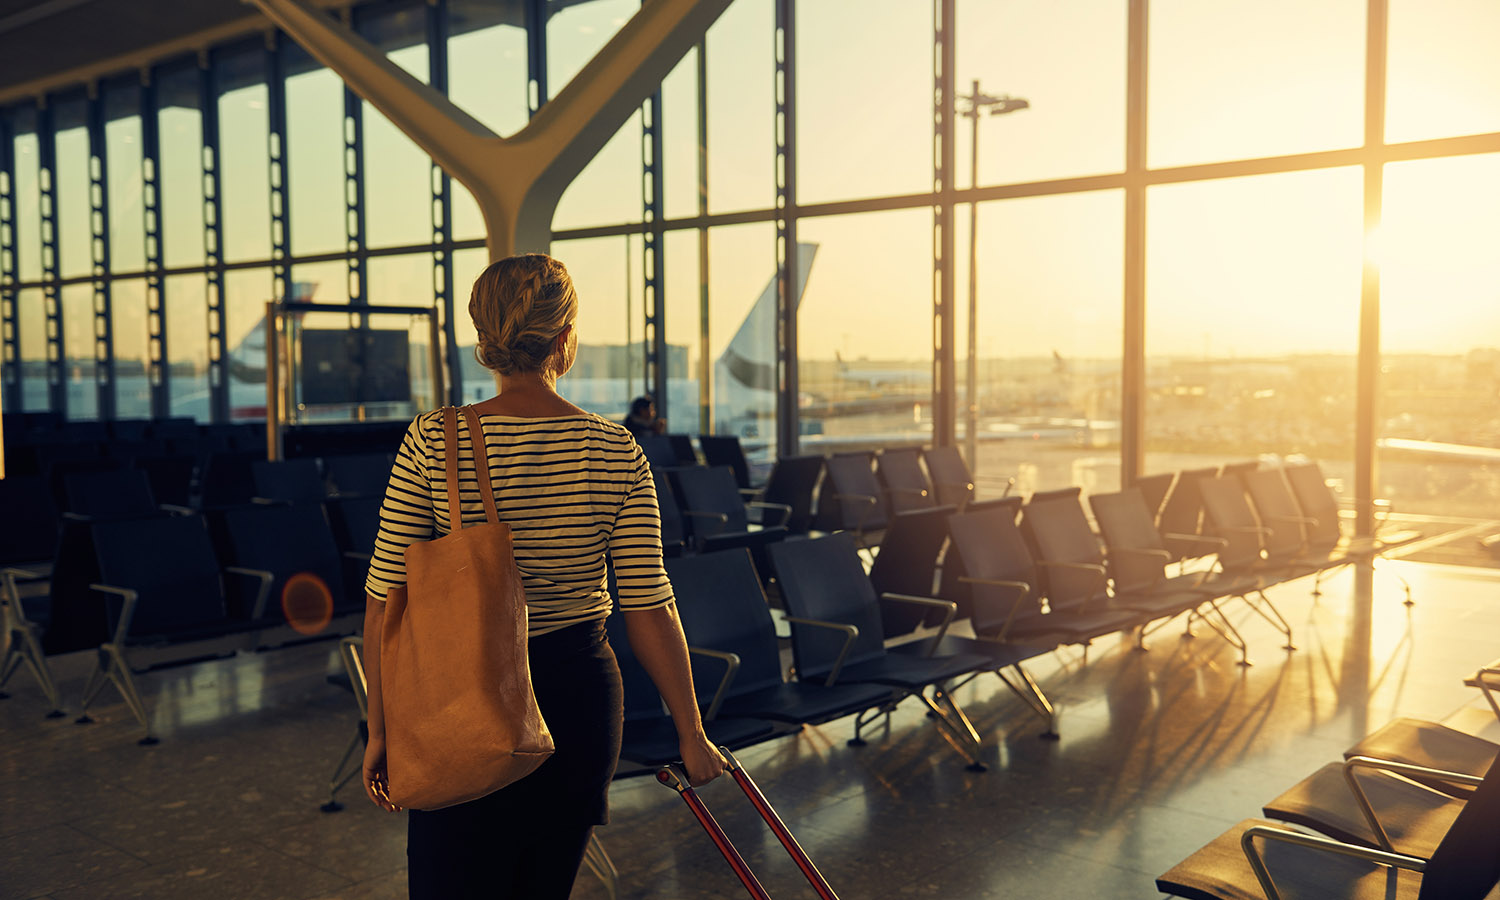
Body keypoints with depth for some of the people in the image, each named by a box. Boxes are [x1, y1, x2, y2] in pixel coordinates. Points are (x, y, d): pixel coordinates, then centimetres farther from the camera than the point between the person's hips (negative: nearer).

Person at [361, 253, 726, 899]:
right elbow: (650, 610, -7)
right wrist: (691, 735, 3)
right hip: (578, 693, 2)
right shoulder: (616, 453, -7)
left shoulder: (432, 443, -9)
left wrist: (380, 730, 3)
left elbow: (385, 603, -8)